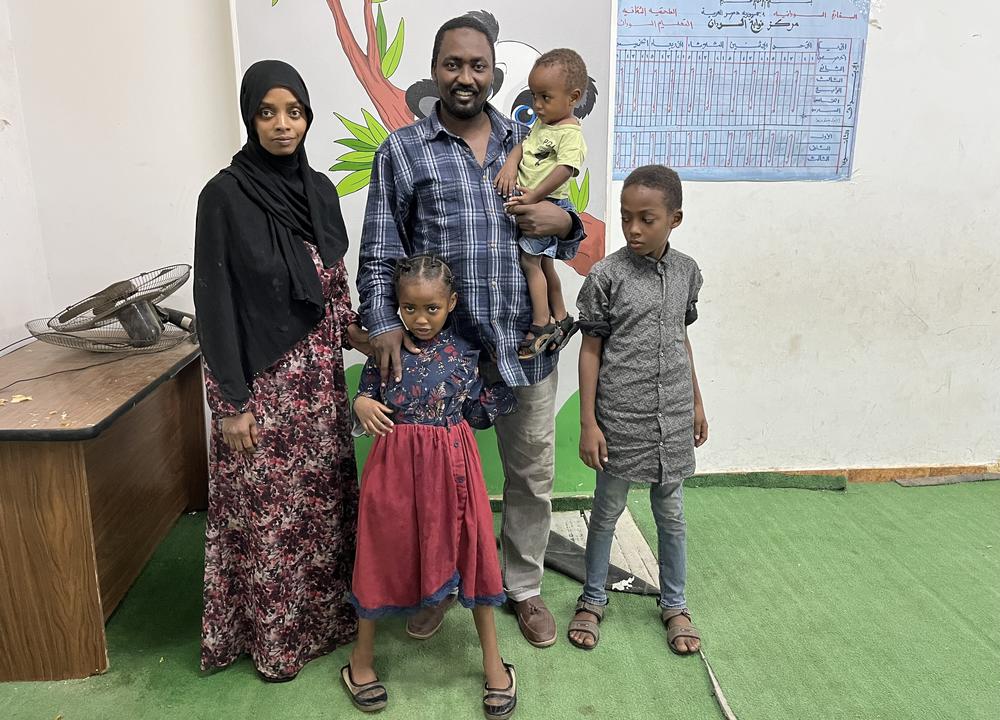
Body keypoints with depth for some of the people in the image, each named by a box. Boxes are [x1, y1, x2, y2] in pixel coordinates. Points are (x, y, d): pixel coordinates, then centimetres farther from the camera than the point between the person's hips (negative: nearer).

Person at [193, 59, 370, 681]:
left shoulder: (319, 188, 5)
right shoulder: (225, 195, -12)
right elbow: (215, 303, -12)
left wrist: (351, 328, -5)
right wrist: (232, 402, -13)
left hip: (319, 377, 6)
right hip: (262, 380, -5)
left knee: (325, 495, 16)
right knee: (267, 510, 8)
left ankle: (326, 609, 38)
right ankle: (272, 633, 30)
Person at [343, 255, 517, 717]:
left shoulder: (465, 351, -2)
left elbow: (477, 415, 2)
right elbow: (365, 396, 8)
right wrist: (361, 405, -14)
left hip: (451, 462, 0)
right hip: (395, 461, 0)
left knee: (470, 552, 6)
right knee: (384, 553, 10)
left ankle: (493, 662, 25)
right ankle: (361, 657, 33)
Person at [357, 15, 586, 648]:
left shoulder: (528, 143, 10)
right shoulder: (402, 151, 1)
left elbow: (564, 226, 17)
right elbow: (379, 251, 0)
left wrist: (565, 223, -7)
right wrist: (383, 324, -14)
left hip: (525, 343, 3)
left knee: (533, 476, 14)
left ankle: (524, 587, 36)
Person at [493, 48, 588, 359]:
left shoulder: (571, 134, -17)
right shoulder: (541, 123, 11)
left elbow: (565, 169, -26)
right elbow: (523, 145, 11)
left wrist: (534, 195, -31)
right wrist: (511, 164, -10)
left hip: (546, 205, -9)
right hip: (527, 203, 9)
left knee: (529, 261, -7)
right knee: (543, 262, 17)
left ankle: (542, 326, 3)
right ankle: (561, 319, 30)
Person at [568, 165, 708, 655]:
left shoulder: (686, 271, 3)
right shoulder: (606, 275, -10)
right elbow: (591, 350, -7)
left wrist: (697, 403, 15)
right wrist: (588, 423, -10)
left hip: (672, 418, 4)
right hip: (620, 417, -3)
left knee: (670, 514, 15)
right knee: (607, 511, 11)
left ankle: (674, 605, 34)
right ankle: (593, 600, 31)